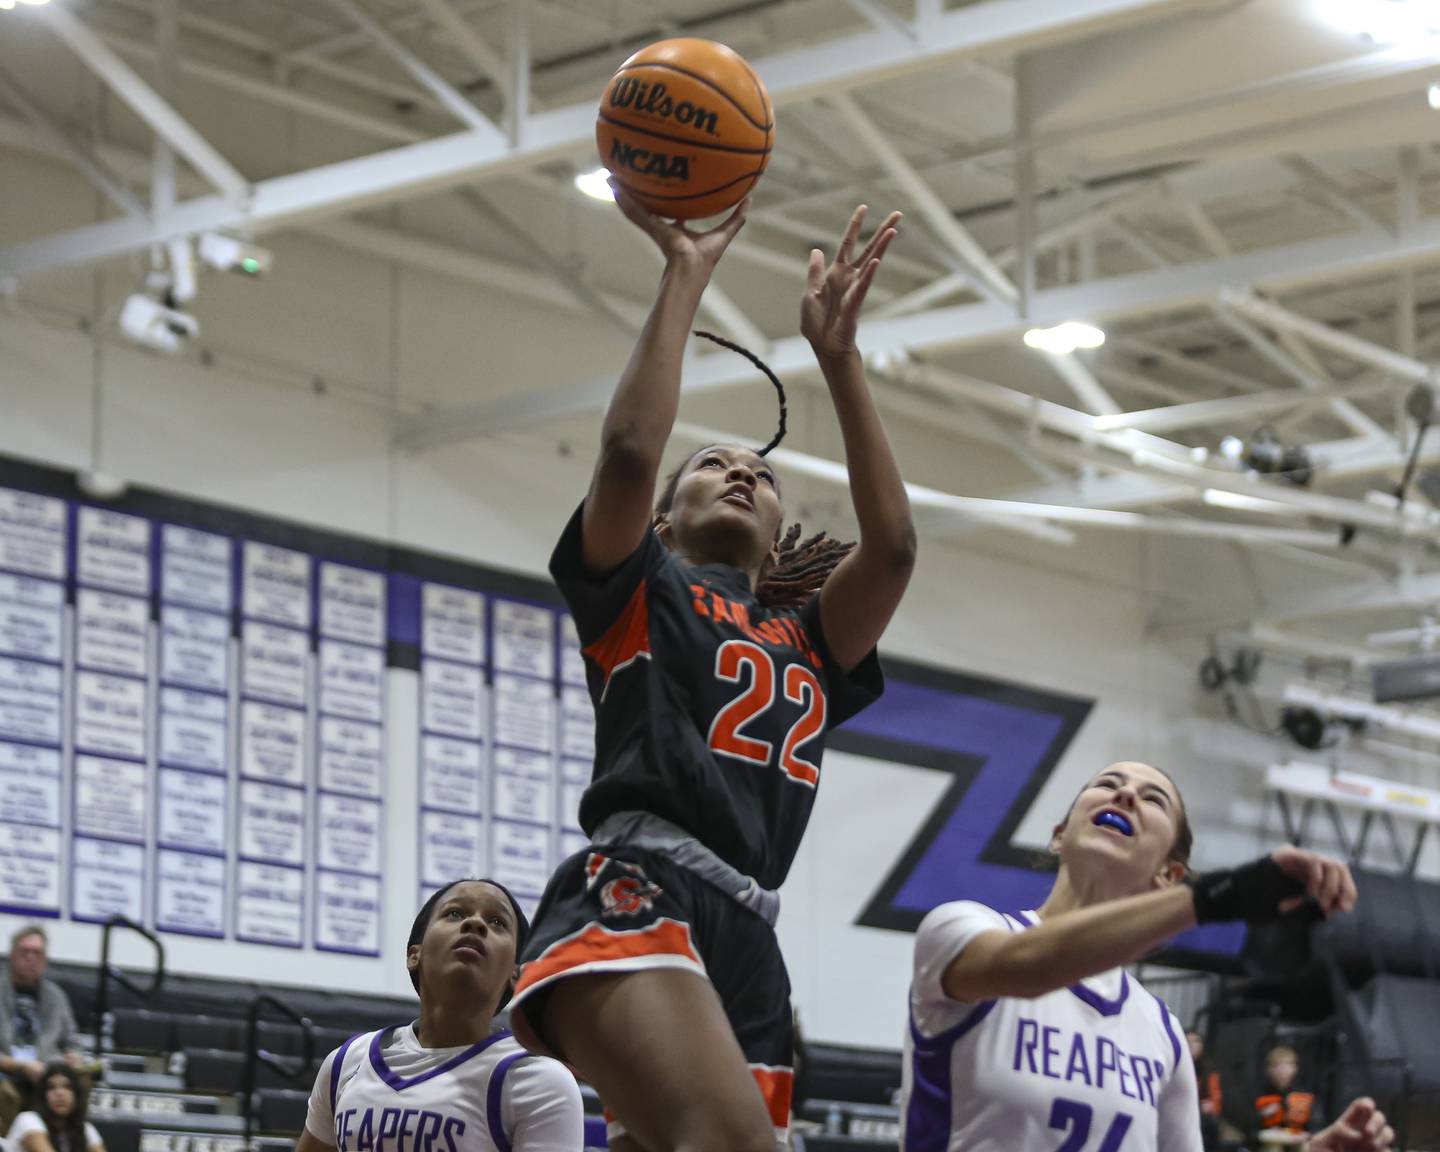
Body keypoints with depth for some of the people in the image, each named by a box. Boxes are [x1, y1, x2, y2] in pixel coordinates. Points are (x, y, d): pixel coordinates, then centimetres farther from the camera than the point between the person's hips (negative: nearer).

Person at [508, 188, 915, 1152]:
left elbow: (893, 544, 13)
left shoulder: (809, 645, 31)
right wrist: (686, 277, 8)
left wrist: (839, 357, 13)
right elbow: (629, 449, 1)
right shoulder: (636, 591, 20)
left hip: (749, 939, 6)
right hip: (635, 898, -6)